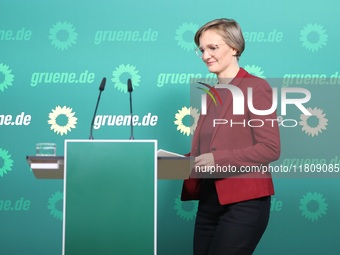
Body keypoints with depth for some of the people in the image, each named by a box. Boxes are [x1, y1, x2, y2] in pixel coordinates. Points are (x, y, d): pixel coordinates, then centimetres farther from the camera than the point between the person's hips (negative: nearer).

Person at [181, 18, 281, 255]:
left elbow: (271, 148, -14)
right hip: (209, 201, 7)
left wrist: (218, 159, -21)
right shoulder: (210, 93, 16)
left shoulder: (256, 87, -7)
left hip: (243, 202, -7)